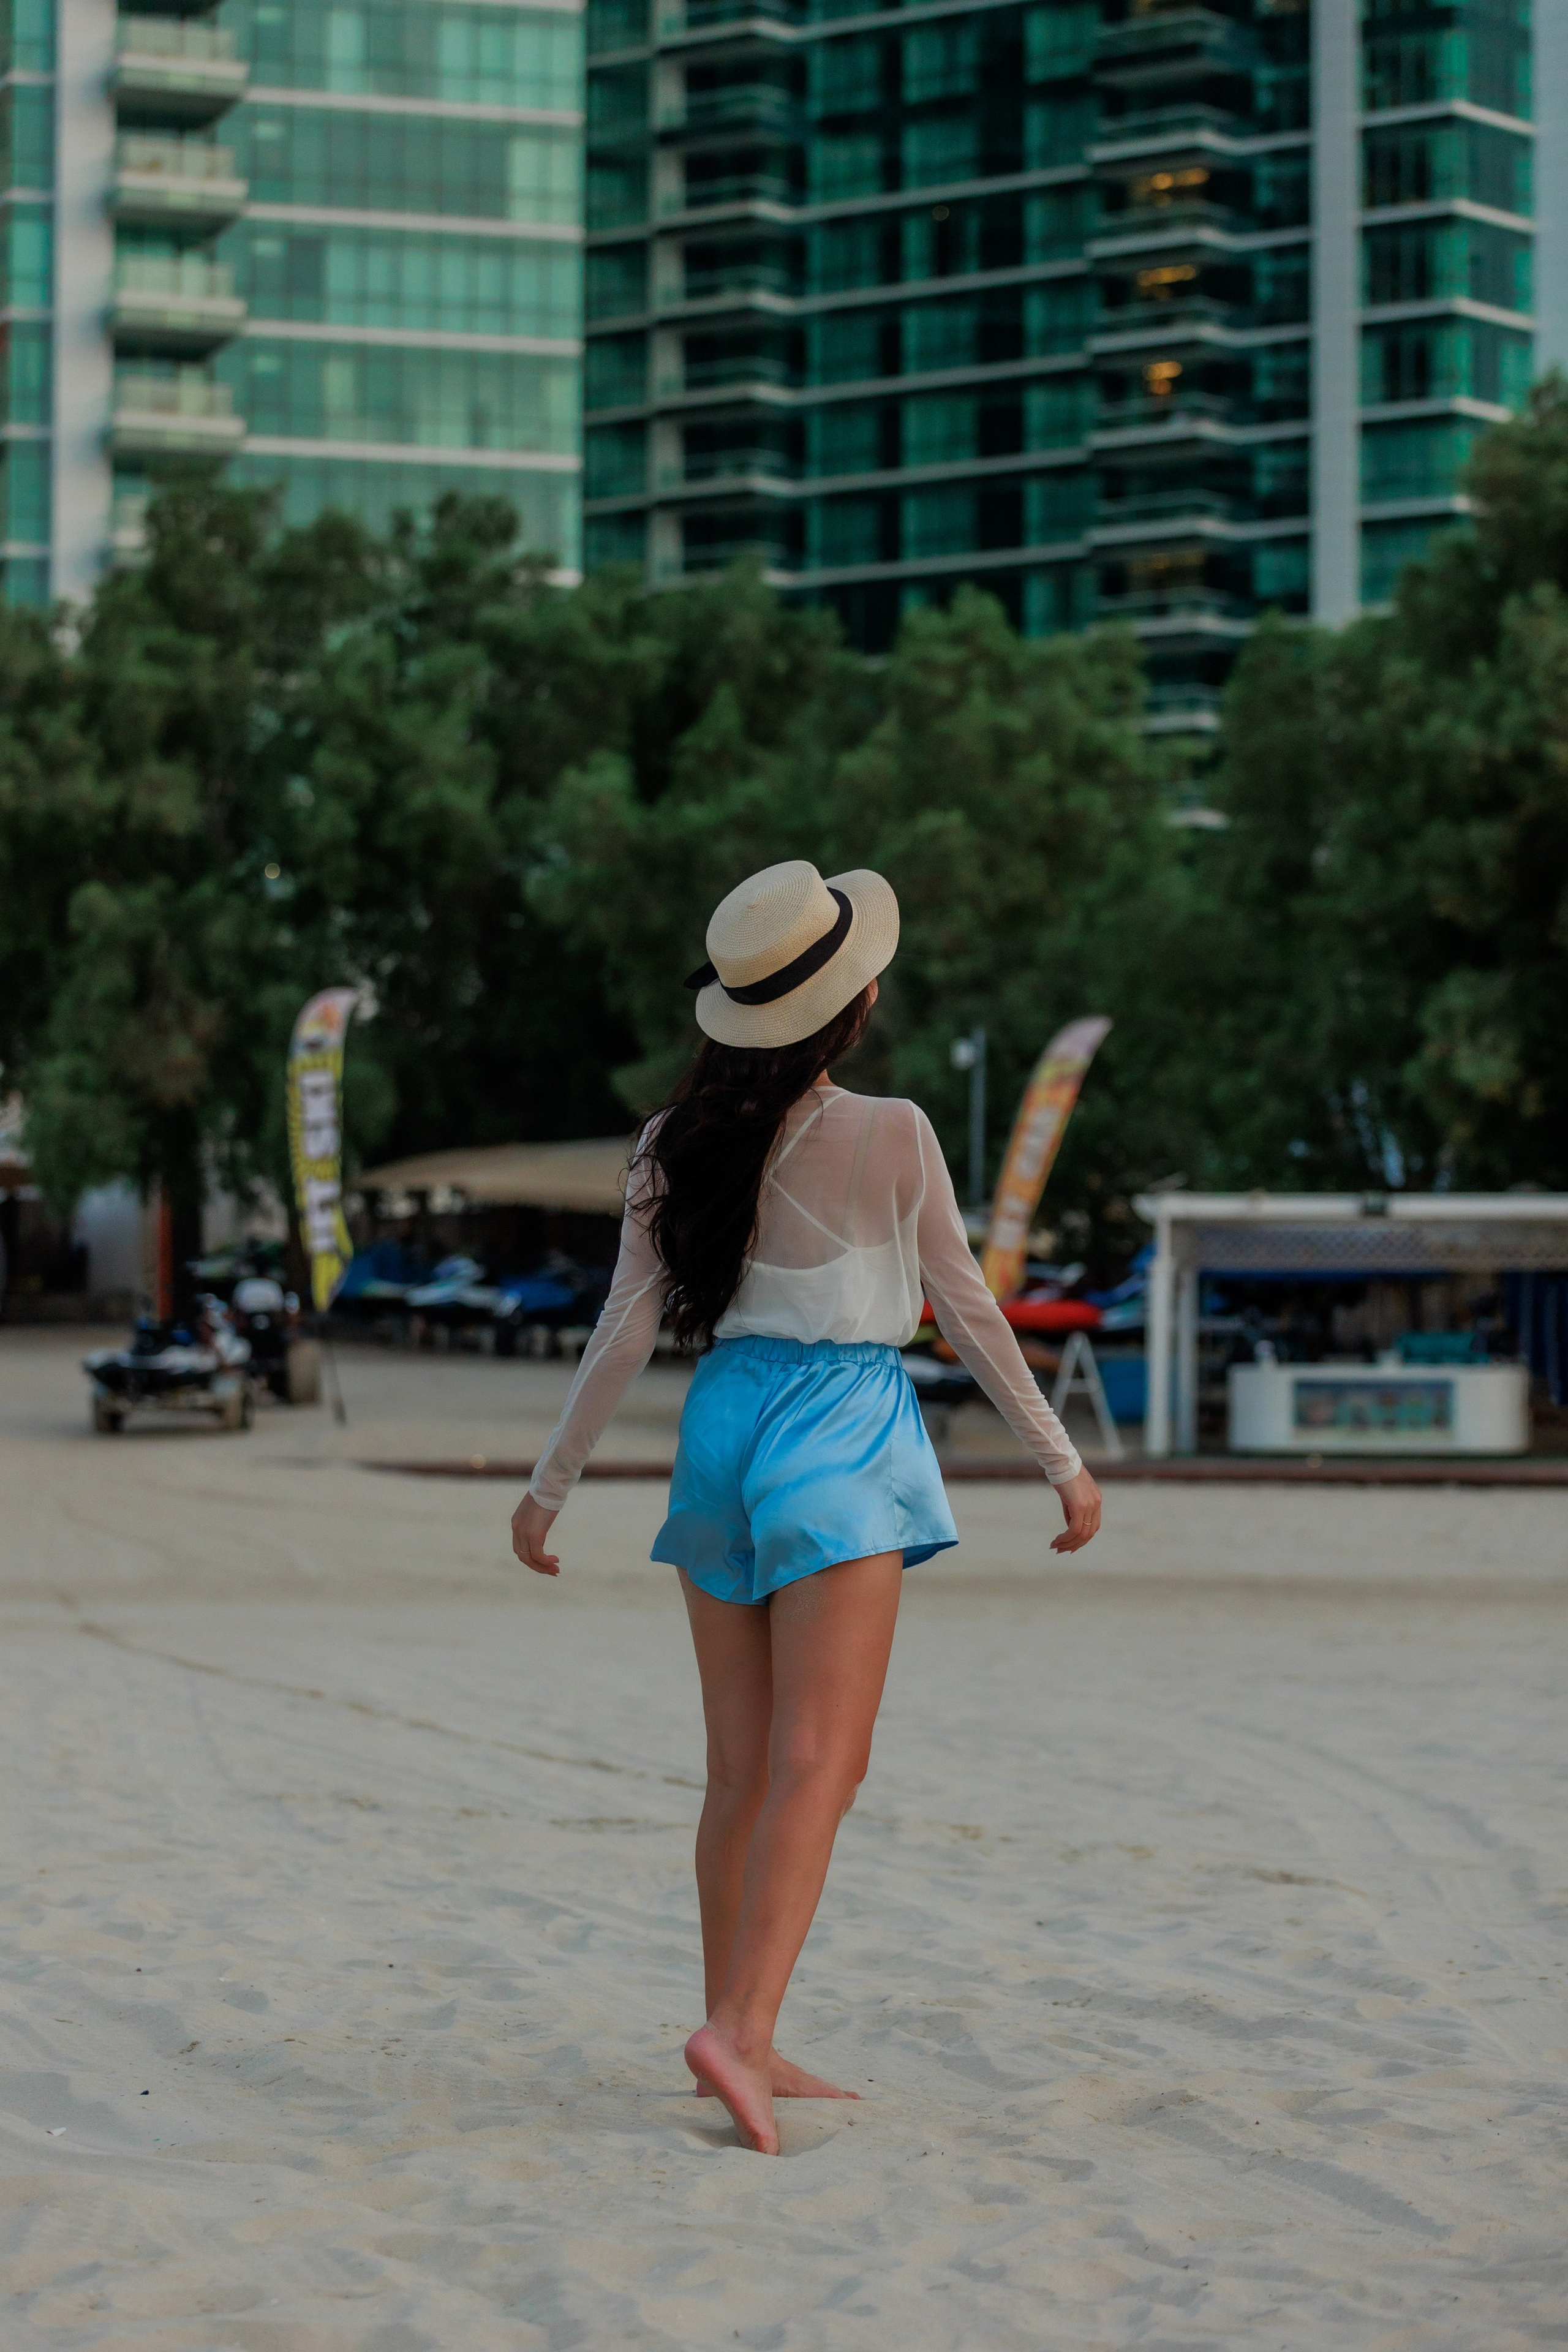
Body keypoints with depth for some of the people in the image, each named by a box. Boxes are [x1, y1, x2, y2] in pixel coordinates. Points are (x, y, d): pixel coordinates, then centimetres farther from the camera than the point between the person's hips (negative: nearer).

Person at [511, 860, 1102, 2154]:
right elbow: (968, 1308, -1)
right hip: (839, 1431, -5)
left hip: (724, 1421, 5)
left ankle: (744, 2042, 16)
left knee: (743, 1771, 11)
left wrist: (550, 1486, 14)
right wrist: (1065, 1461, 10)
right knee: (818, 1763, -9)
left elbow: (626, 1331, 4)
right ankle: (739, 2031, -23)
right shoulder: (889, 1135, -8)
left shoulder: (677, 1146, 4)